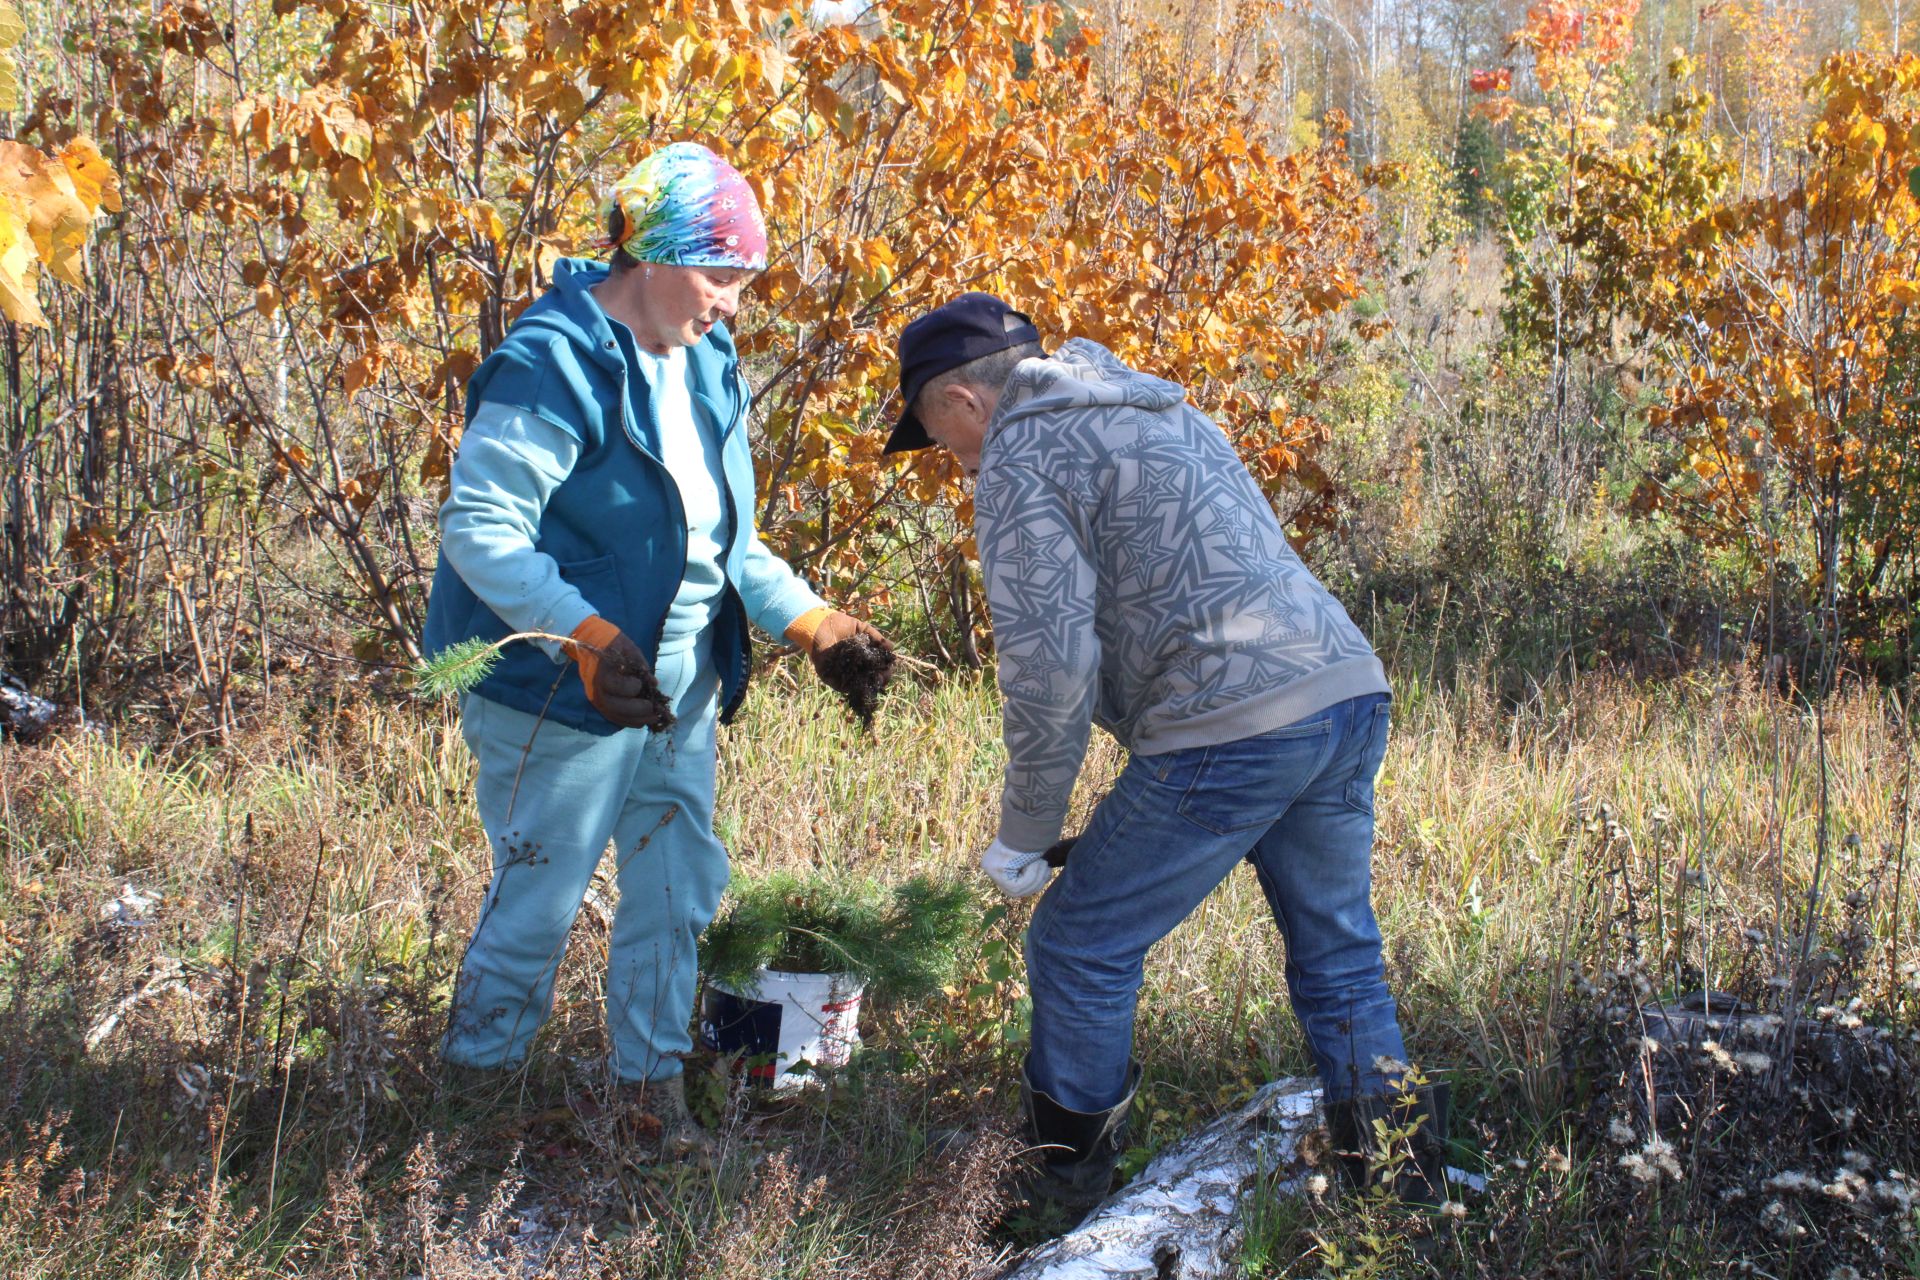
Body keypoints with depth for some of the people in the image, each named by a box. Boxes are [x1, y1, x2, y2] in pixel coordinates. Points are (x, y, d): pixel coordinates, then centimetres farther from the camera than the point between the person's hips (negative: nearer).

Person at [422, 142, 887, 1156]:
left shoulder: (704, 361, 7)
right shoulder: (555, 366, -20)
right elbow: (478, 526, -25)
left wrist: (805, 616, 6)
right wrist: (584, 634, -36)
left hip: (678, 693, 8)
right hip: (562, 699, -8)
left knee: (678, 891, 16)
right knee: (538, 902, 5)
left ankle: (653, 1088, 33)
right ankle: (472, 1091, 26)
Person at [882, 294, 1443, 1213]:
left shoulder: (1021, 459, -1)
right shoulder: (1165, 415, 27)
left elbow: (1051, 663, -10)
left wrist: (1024, 834, 0)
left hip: (1233, 734, -8)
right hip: (1353, 693, 8)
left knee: (1081, 951, 8)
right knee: (1338, 956, 20)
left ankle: (1063, 1200, 20)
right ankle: (1398, 1190, 25)